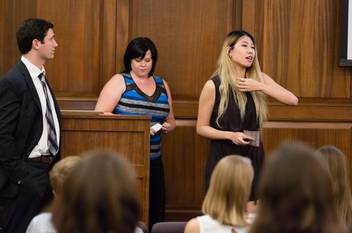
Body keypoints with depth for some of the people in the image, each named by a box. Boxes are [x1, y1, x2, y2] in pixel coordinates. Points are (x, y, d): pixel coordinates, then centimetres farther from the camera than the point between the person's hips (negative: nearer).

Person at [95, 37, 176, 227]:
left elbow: (171, 120, 25)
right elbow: (100, 115, -10)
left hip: (153, 162, 5)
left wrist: (168, 126, 1)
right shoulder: (120, 81, 0)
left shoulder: (162, 85, 15)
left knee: (154, 216, 2)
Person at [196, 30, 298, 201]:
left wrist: (260, 87, -15)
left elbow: (293, 100, -5)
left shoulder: (259, 78, 3)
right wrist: (231, 135, -18)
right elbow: (201, 128, -3)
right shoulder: (213, 85, -8)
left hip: (253, 156, 3)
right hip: (223, 156, -3)